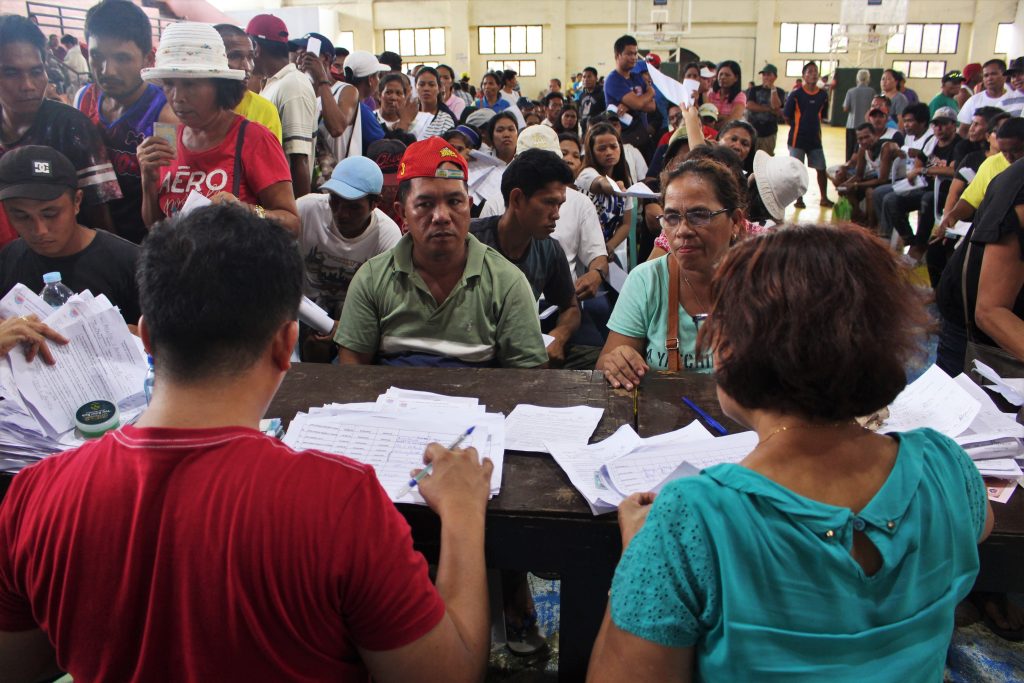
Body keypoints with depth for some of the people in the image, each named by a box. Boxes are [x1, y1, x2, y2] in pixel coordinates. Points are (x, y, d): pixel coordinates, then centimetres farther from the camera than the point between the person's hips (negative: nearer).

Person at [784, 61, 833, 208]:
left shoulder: (823, 95, 1)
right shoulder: (796, 95, -10)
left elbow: (822, 115, 14)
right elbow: (787, 116, -4)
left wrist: (813, 126, 8)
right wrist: (798, 127, 4)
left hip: (815, 138, 4)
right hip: (797, 139, -3)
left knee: (822, 168, 5)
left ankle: (824, 198, 17)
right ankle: (799, 199, 15)